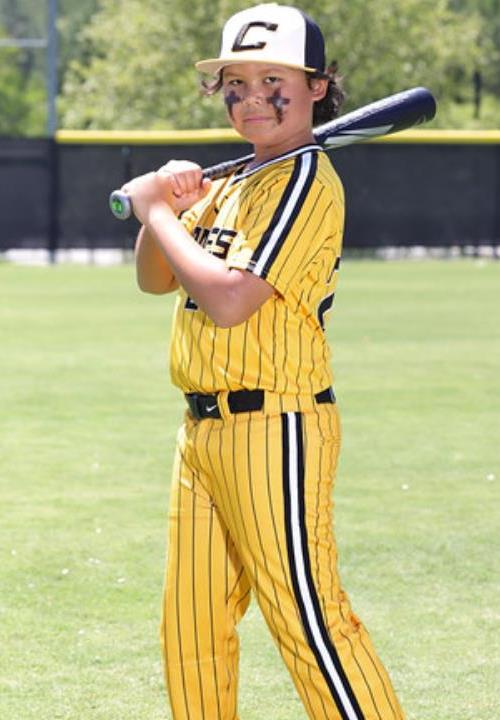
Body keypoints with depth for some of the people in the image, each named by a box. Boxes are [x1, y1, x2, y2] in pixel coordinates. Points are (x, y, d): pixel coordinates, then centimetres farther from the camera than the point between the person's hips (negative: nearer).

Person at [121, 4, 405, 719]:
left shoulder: (306, 178, -12)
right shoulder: (232, 180, 16)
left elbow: (229, 298, -22)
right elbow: (156, 279, 17)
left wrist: (154, 209, -10)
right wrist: (167, 204, -2)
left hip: (274, 426, -9)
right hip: (204, 428, 9)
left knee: (308, 616, -10)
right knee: (190, 622, 12)